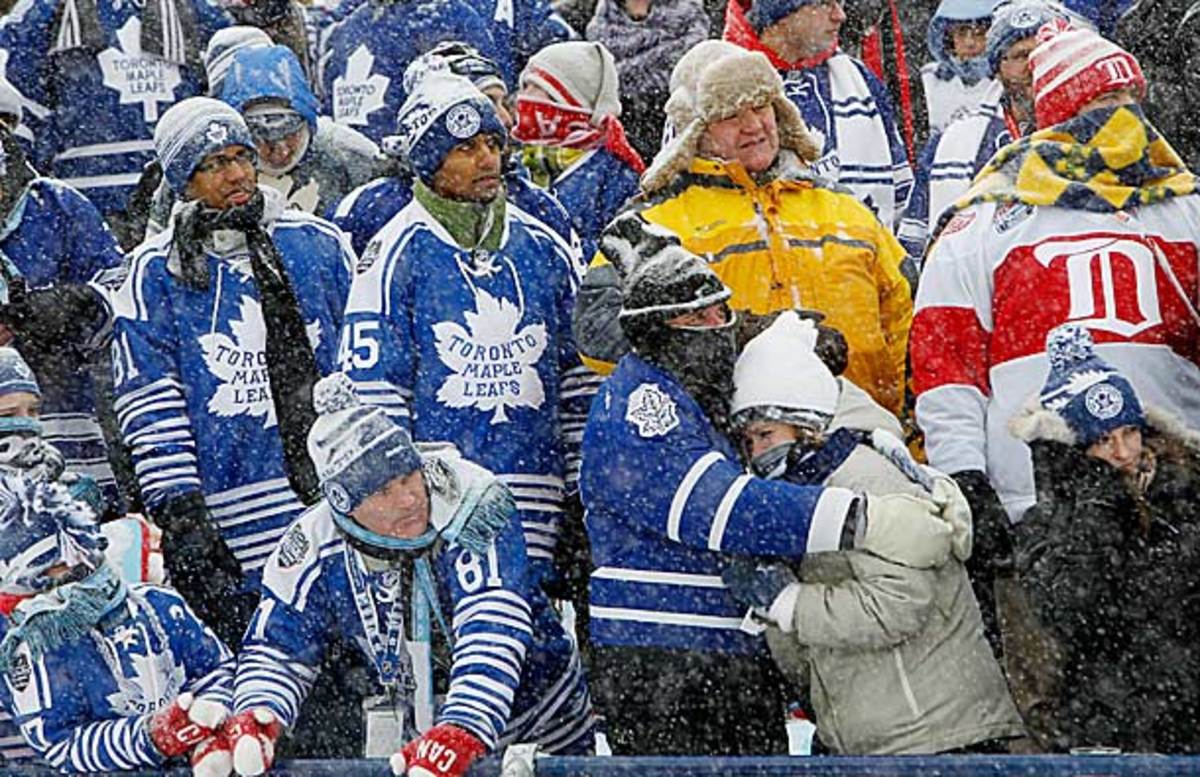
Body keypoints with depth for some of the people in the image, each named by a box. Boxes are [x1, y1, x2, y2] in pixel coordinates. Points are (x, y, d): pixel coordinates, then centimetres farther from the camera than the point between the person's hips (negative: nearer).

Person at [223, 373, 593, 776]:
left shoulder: (473, 501, -31)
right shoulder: (315, 549, -18)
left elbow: (493, 632, -41)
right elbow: (277, 649, -6)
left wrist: (459, 734, -54)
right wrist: (254, 719, -28)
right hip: (421, 732, 2)